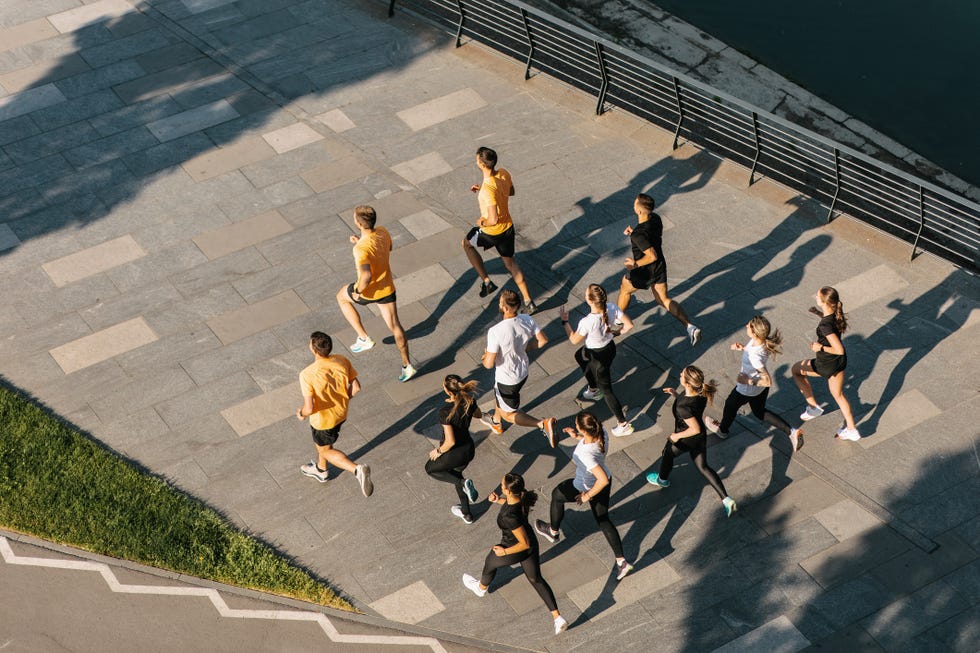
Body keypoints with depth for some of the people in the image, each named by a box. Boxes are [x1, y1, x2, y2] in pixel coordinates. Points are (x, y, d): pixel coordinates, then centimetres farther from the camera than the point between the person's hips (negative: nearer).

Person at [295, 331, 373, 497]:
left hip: (322, 420, -6)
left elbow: (309, 409, -32)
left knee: (325, 450, 21)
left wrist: (301, 413, -8)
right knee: (319, 441, 33)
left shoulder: (307, 375, -35)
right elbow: (355, 387, -9)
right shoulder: (342, 361, -20)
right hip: (341, 413, 6)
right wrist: (343, 399, 10)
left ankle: (357, 470, 2)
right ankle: (320, 470, 57)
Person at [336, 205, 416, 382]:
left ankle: (363, 338, 25)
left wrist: (358, 291, -25)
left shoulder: (361, 249, -35)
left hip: (369, 292, -5)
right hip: (387, 288, 6)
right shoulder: (383, 233, -12)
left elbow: (367, 276, -44)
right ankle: (406, 365, 25)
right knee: (394, 326, 18)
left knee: (341, 297, 27)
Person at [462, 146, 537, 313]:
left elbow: (493, 219, -36)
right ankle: (528, 302, 22)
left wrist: (482, 222, -14)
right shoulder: (504, 174, -10)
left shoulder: (488, 189, -35)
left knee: (466, 243, 24)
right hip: (508, 227, 7)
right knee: (509, 262, 24)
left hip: (492, 231, -7)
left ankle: (487, 281, 24)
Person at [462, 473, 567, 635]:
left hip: (514, 550, -6)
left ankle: (481, 588, 63)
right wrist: (498, 500, -11)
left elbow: (525, 544, -34)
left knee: (490, 563, 29)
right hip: (531, 544, 6)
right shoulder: (523, 495, -22)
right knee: (536, 579, 25)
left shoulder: (510, 516, -43)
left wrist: (504, 552, -20)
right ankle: (558, 618, 24)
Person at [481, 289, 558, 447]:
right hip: (523, 371, 7)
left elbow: (489, 364, -29)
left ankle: (543, 424, 1)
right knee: (498, 395, 35)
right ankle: (496, 423, 60)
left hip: (507, 379, -7)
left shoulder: (495, 332, -37)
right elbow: (543, 340, -5)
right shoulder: (527, 320, -19)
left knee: (508, 414, 17)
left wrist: (485, 357, -5)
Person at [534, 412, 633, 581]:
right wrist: (578, 436, -4)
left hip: (586, 488, -6)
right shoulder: (602, 432, -22)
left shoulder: (585, 454, -43)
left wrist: (588, 495, -27)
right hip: (603, 481, 6)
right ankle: (621, 562, 25)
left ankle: (553, 532, 53)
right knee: (603, 521, 24)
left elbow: (603, 479, -45)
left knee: (557, 495, 25)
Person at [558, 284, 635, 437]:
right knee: (580, 356, 36)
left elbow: (574, 340, -17)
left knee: (606, 389, 13)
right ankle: (594, 389, 57)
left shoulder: (586, 322, -37)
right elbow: (629, 325, -13)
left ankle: (623, 424, 22)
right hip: (610, 347, 7)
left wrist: (564, 321, -6)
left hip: (598, 356, -7)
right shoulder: (611, 308, -23)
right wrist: (618, 332, 6)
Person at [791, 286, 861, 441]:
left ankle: (813, 407, 27)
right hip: (840, 362, 7)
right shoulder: (837, 313, -11)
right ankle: (851, 430, 32)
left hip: (827, 365, -7)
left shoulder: (825, 325, -35)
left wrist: (821, 348, -20)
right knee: (838, 395, 25)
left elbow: (839, 350, -34)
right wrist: (819, 313, 3)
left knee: (796, 370, 20)